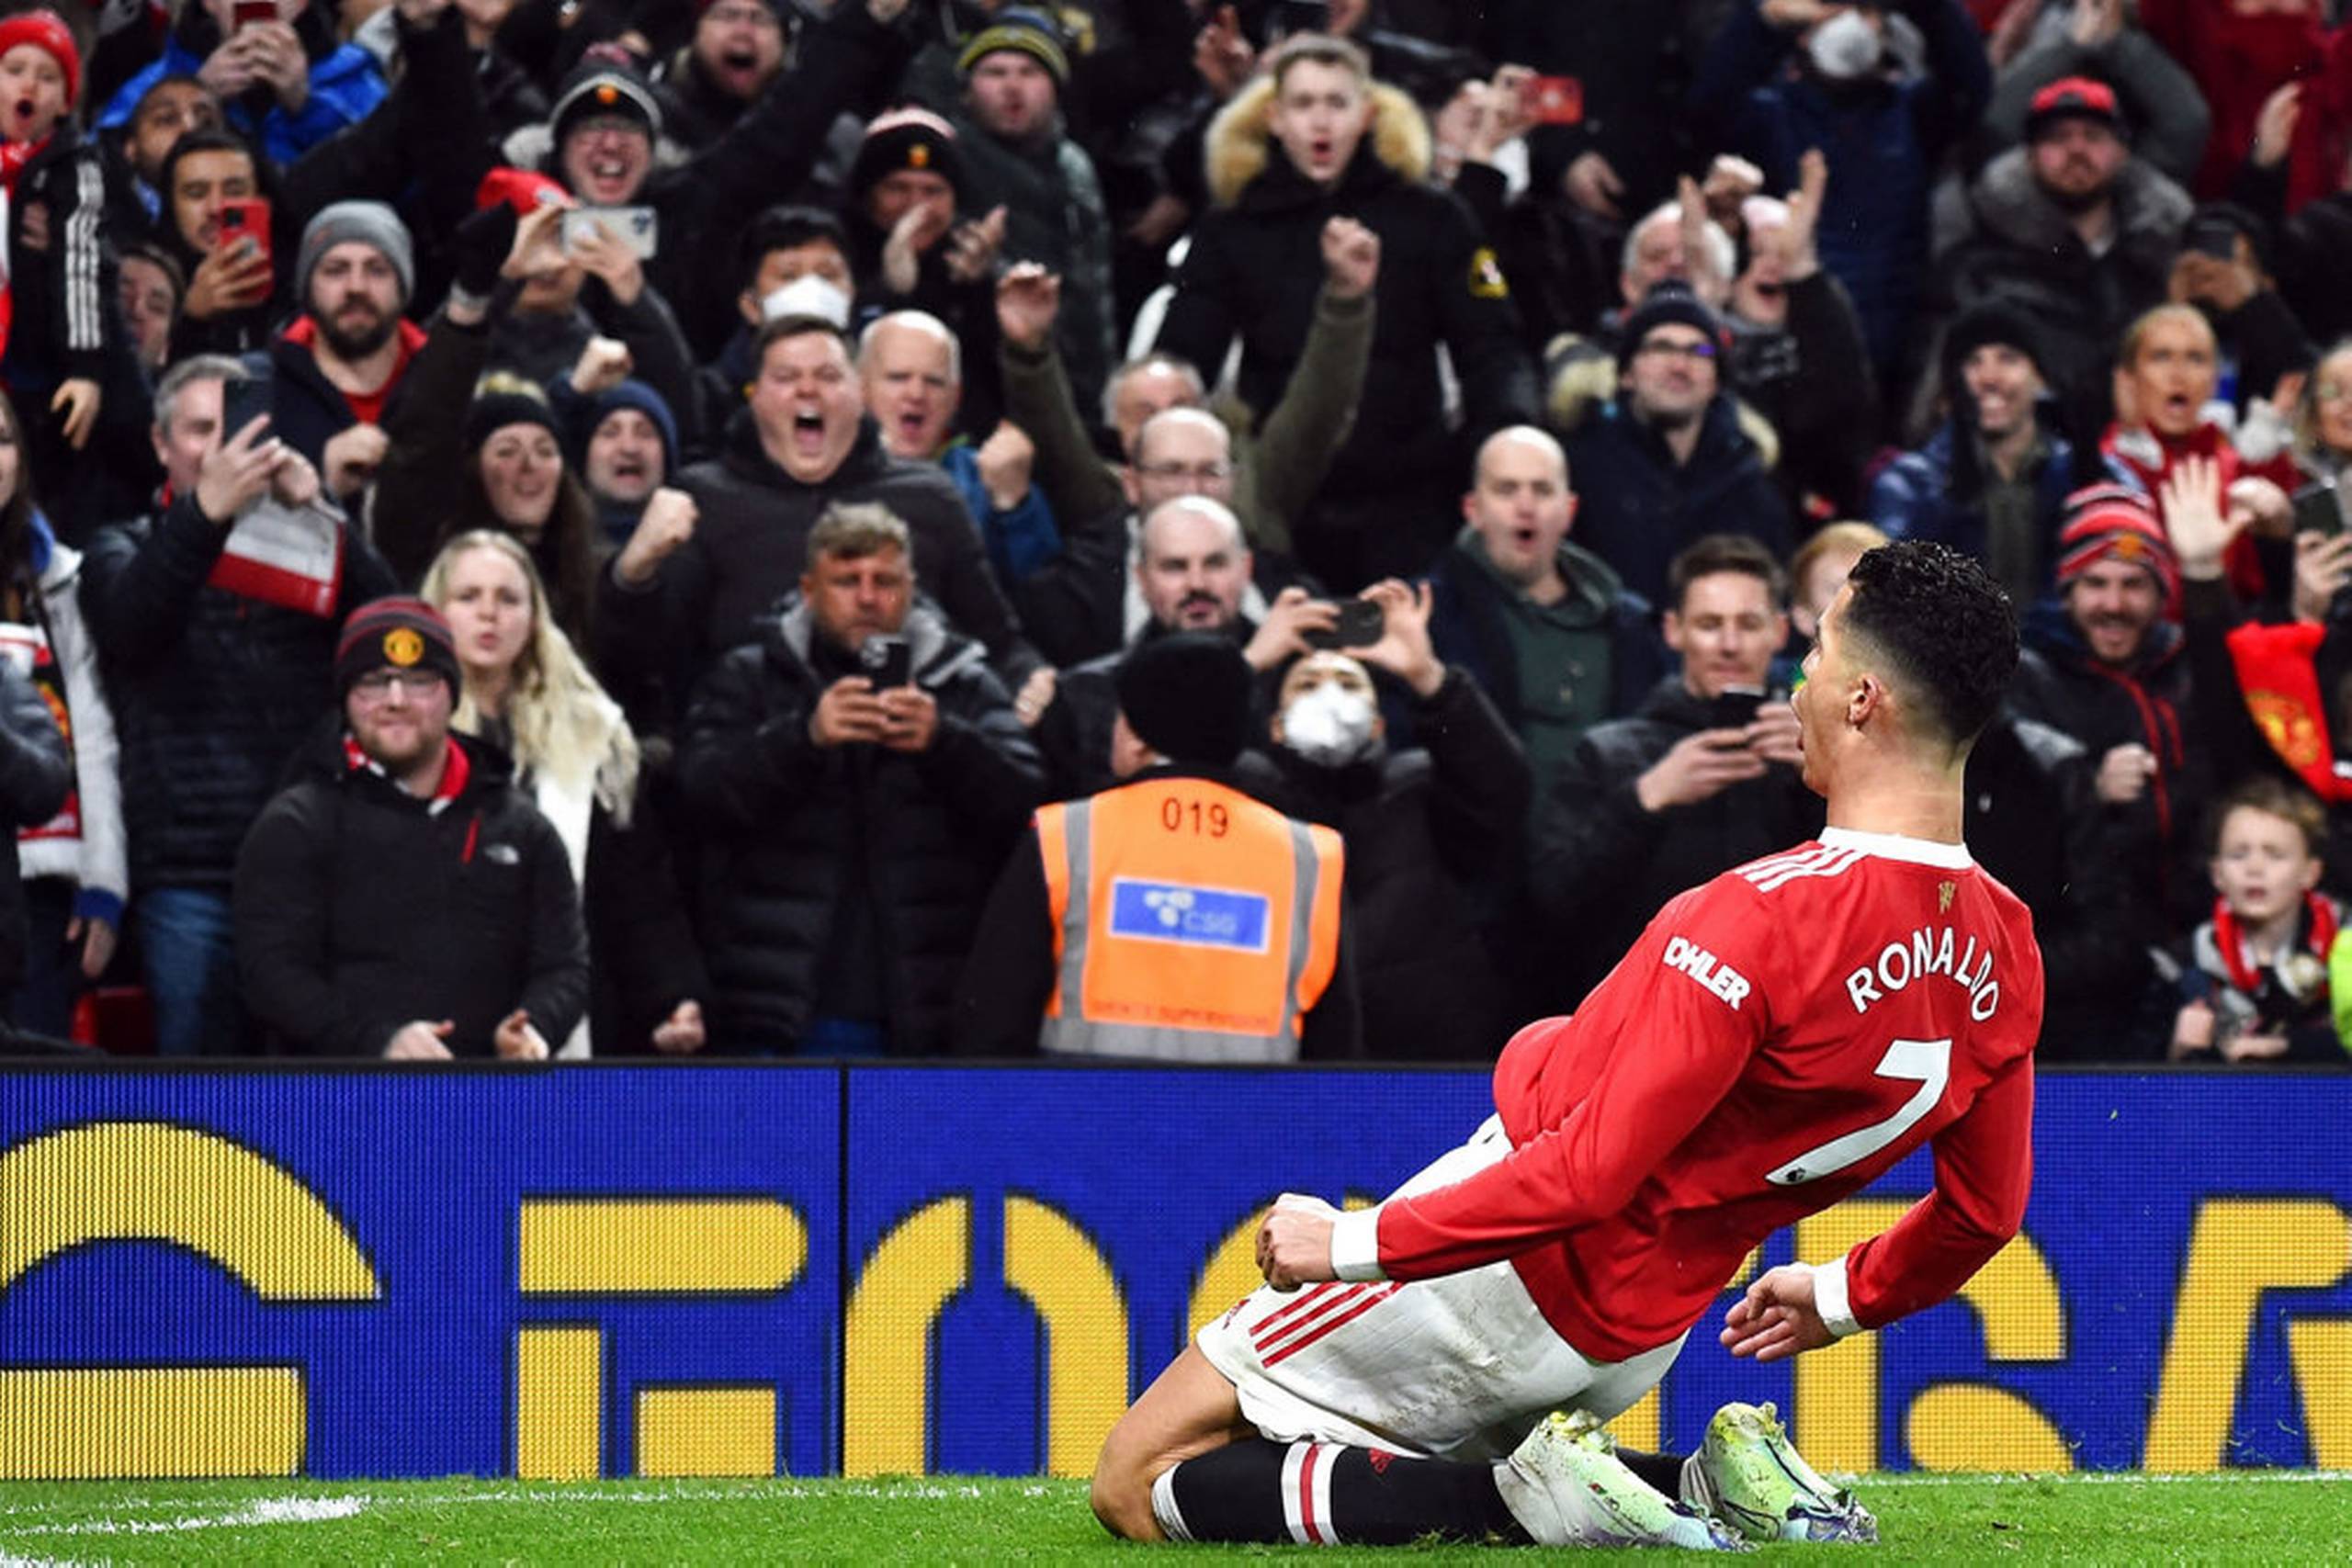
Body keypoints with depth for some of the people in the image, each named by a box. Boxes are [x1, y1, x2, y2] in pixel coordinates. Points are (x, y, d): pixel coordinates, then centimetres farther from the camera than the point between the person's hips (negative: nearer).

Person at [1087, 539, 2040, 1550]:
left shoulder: (1762, 918, -27)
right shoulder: (2003, 955, -4)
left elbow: (1591, 1171, -27)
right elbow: (1981, 1217, 9)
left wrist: (1357, 1242, -18)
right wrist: (1841, 1298, 27)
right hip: (1634, 1338, 8)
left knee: (1136, 1486, 0)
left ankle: (1543, 1495, -10)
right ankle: (1709, 1488, 8)